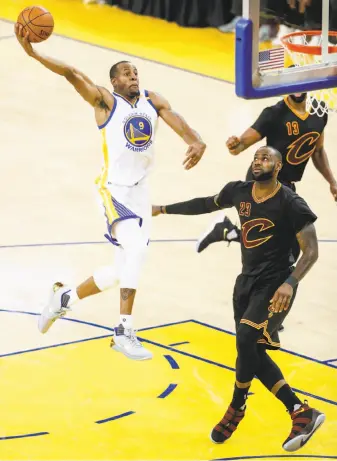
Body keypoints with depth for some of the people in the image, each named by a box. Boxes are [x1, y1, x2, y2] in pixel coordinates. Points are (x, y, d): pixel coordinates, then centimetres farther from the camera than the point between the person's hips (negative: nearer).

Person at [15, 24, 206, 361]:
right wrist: (33, 53, -33)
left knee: (124, 269, 11)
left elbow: (176, 120, -8)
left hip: (140, 192, 7)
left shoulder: (152, 101, 8)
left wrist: (196, 142, -31)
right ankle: (125, 332, -25)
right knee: (136, 249, -28)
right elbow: (73, 75, -20)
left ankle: (65, 297, 33)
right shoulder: (105, 101, -6)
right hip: (114, 190, -7)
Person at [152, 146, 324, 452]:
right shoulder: (238, 191, 2)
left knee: (246, 340, -20)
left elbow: (311, 251, -16)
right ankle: (302, 413, 11)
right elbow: (208, 204, 22)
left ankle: (237, 409, 3)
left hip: (274, 284, -7)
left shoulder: (291, 204, -16)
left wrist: (291, 283, -32)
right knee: (254, 352, 2)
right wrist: (164, 209, 29)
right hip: (247, 280, 7)